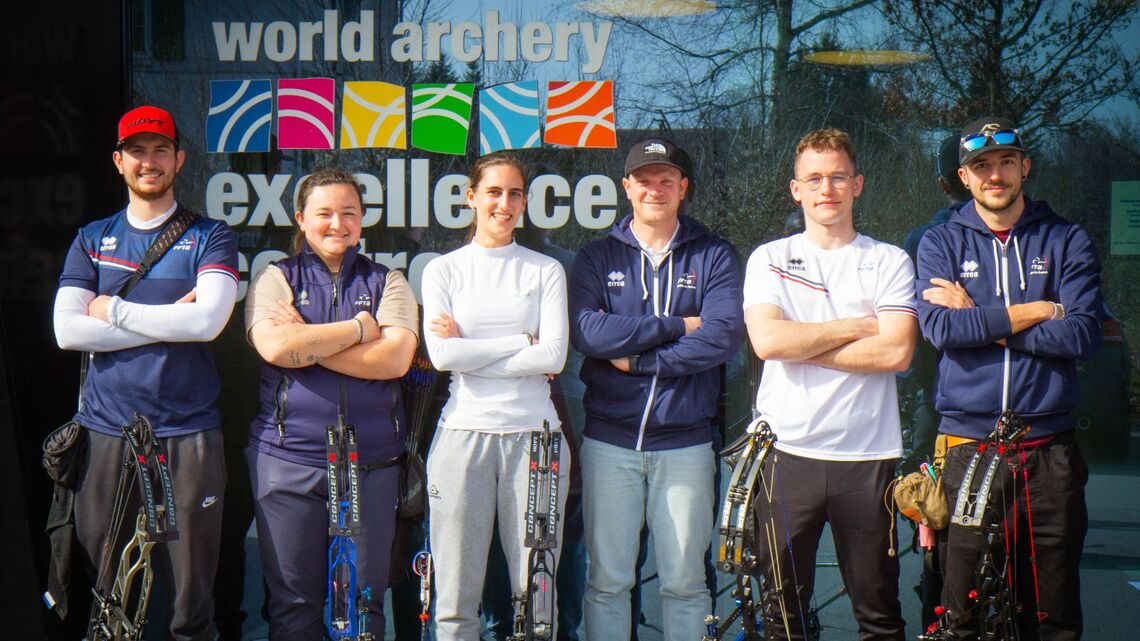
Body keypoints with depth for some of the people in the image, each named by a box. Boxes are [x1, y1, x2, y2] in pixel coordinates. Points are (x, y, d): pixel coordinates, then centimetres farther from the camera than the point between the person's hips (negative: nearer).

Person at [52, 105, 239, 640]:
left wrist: (113, 309, -5)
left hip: (187, 433, -2)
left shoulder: (209, 237, 5)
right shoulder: (92, 239, 13)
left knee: (190, 591, 2)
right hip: (105, 431, 2)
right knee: (102, 588, 7)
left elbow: (208, 320, -12)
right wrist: (168, 321, -7)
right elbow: (67, 330, -1)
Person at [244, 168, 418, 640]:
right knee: (293, 602, 6)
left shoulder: (387, 282, 9)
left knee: (364, 600, 6)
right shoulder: (276, 278, 7)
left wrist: (308, 344, -11)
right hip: (288, 458, -1)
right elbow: (275, 346, -13)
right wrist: (360, 327, -8)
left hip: (371, 460, 1)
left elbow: (395, 357, -8)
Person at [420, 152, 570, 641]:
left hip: (533, 433, 1)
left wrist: (470, 352, -6)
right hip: (464, 432, 0)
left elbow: (554, 357, -3)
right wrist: (523, 342, -5)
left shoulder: (546, 270, 9)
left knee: (536, 590, 3)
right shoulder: (443, 270, 9)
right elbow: (442, 355, -6)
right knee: (455, 596, 2)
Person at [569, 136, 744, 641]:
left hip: (685, 443, 0)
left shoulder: (713, 257, 6)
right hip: (609, 441, 1)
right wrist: (677, 325, -11)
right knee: (607, 580, 5)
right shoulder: (597, 257, 7)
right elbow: (586, 332, -11)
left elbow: (724, 337, -11)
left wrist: (636, 359, -11)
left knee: (685, 581, 6)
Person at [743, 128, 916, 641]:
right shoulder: (769, 259, 8)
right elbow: (767, 340, -9)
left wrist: (800, 343, -9)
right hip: (787, 450, 0)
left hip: (867, 454, 0)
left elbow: (896, 352, -8)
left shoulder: (890, 262, 6)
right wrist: (856, 326, -6)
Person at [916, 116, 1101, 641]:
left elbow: (1082, 336, -7)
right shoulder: (941, 244, 7)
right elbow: (940, 328, -11)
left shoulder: (1067, 242, 8)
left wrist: (980, 320, -9)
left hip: (1049, 449, 1)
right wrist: (1040, 310, -8)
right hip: (966, 446, -1)